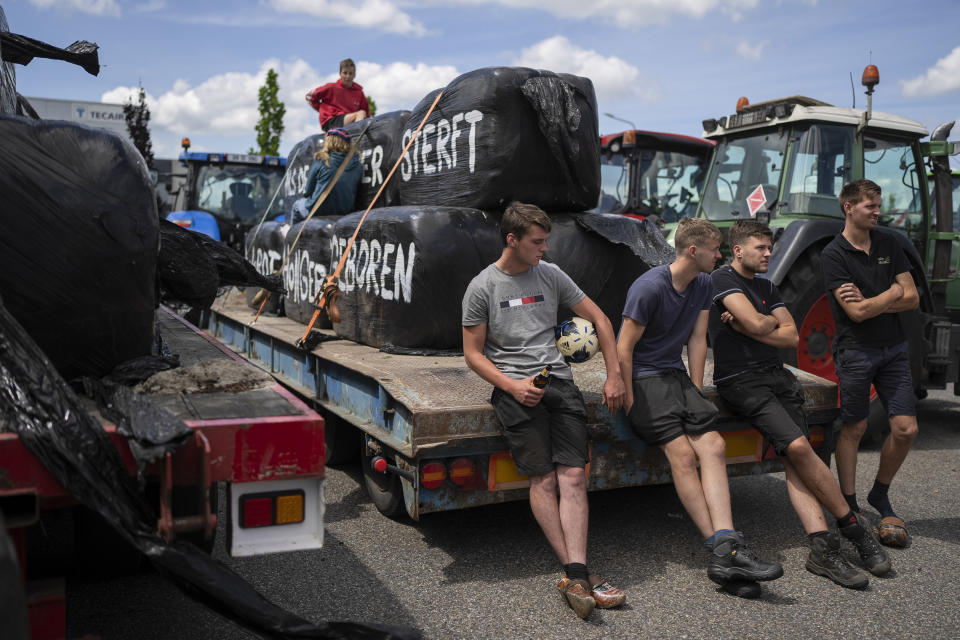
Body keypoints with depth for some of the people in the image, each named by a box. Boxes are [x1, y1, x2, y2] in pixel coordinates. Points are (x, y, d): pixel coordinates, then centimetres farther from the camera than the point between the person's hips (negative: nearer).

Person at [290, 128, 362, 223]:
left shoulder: (320, 162, -14)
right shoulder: (357, 165, -5)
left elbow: (308, 190, -2)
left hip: (319, 212, -4)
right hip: (345, 212, 4)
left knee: (297, 205, 29)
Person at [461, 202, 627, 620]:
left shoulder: (551, 275, 14)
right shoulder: (482, 287, 4)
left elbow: (599, 319, 19)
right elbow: (473, 353, 4)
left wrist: (614, 376, 13)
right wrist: (512, 386, -11)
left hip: (559, 379, 3)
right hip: (515, 387, -3)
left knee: (573, 476, -13)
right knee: (543, 478, -14)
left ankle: (575, 576, -18)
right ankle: (576, 573, -10)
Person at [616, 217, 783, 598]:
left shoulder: (704, 285, 9)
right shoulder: (650, 287, -15)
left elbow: (697, 339, 11)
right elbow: (624, 348, -13)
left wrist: (696, 392, 5)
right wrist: (630, 402, -13)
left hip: (676, 375, 7)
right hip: (643, 378, -6)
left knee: (713, 445, -16)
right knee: (682, 452, -23)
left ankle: (725, 553, -25)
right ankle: (721, 547, -20)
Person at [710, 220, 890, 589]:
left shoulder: (767, 287, 22)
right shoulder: (723, 279, -1)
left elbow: (793, 338, 11)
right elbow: (757, 324, -15)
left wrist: (746, 326, -2)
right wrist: (771, 322, 8)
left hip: (776, 377, 6)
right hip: (740, 382, -6)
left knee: (795, 458, -13)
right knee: (797, 445, -21)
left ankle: (823, 547, -20)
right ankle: (852, 525, -7)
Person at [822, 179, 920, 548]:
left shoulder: (888, 244, 8)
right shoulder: (834, 254, -9)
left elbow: (912, 299, 3)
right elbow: (857, 313, -17)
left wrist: (869, 302, -10)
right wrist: (892, 293, -3)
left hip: (893, 348, 5)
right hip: (855, 350, -5)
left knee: (906, 428, 2)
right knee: (854, 428, 3)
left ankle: (879, 496, 23)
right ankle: (849, 506, 15)